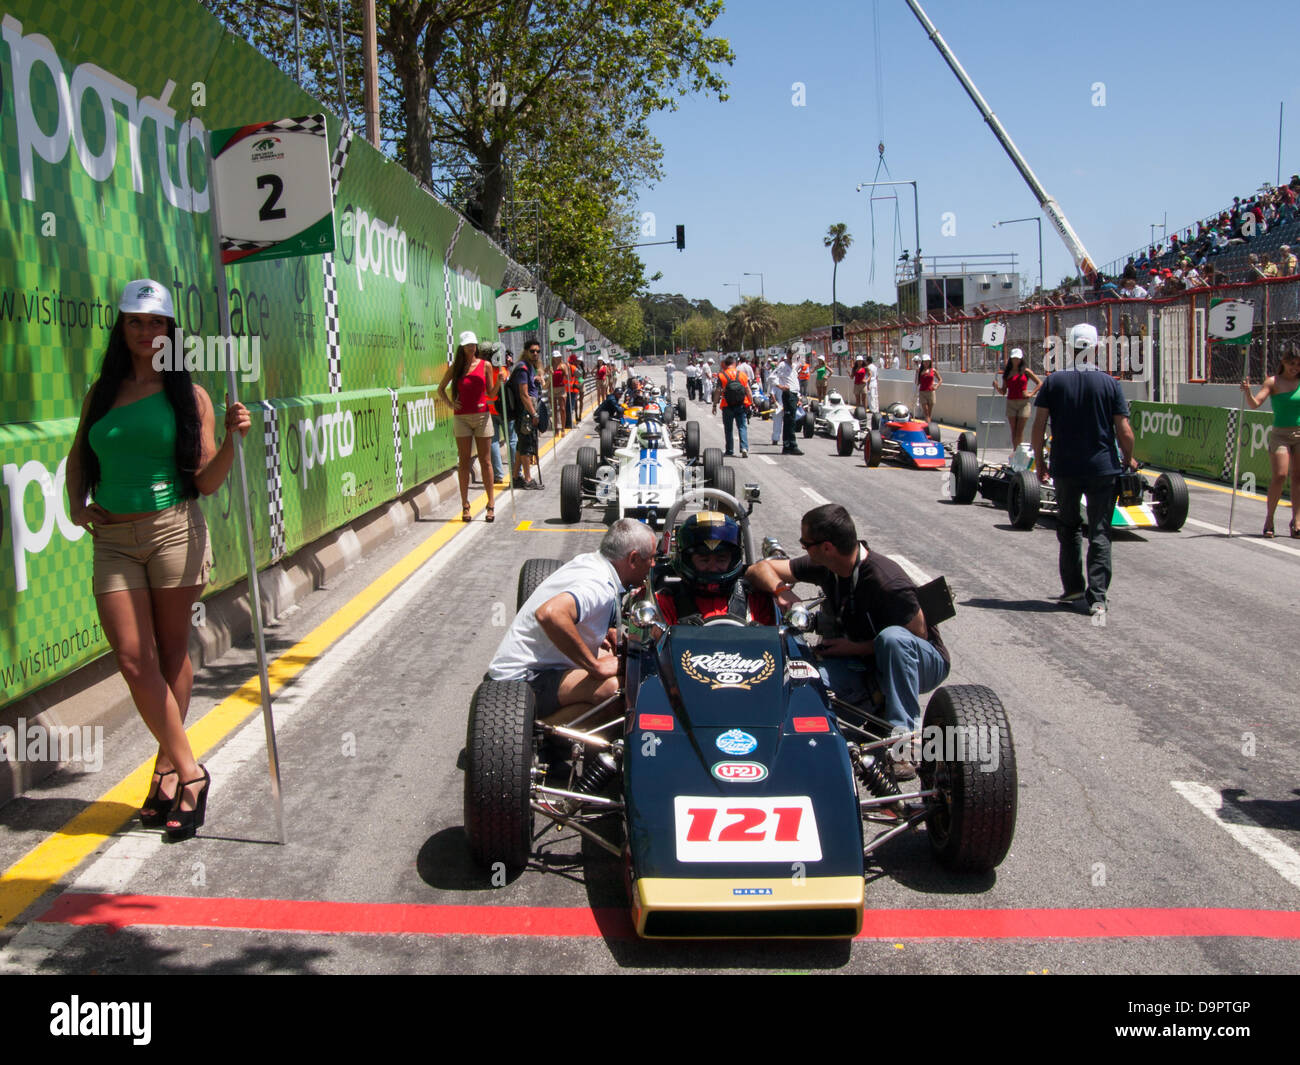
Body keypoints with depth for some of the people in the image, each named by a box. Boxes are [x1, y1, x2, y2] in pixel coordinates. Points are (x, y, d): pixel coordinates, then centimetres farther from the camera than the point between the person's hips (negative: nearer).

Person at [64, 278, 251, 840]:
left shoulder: (188, 395, 2)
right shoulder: (102, 392, 10)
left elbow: (206, 482, -1)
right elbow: (79, 455, 24)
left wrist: (232, 438, -17)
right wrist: (77, 503, 7)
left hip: (173, 530, -2)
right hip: (113, 540, 3)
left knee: (172, 653, 6)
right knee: (134, 660, -4)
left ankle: (168, 769, 18)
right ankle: (187, 771, 5)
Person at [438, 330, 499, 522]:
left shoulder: (485, 365, 4)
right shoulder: (456, 367, 5)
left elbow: (491, 394, 6)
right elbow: (441, 389, 16)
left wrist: (499, 382, -12)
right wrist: (450, 403, 1)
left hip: (482, 416, -1)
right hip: (461, 418, 1)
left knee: (485, 461, 0)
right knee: (463, 462, 2)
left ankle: (491, 505, 3)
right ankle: (465, 506, 8)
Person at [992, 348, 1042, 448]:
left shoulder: (1026, 371, 2)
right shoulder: (1006, 373, 9)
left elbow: (1040, 383, 6)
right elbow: (1003, 392, 10)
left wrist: (1032, 394, -5)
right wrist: (997, 387, -9)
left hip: (1023, 403, -3)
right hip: (1011, 403, 3)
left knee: (1020, 431, -5)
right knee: (1013, 431, 4)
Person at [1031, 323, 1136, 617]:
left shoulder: (1053, 382, -3)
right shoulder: (1110, 383, -4)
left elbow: (1039, 426, -4)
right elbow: (1124, 432, -5)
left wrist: (1038, 460, 9)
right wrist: (1129, 460, 13)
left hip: (1065, 469, 1)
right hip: (1103, 469, -1)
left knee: (1068, 528, 19)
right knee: (1100, 534, 3)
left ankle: (1073, 587, 22)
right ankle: (1097, 598, -3)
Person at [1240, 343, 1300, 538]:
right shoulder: (1273, 382, -3)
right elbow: (1255, 404, -14)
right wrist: (1248, 392, -31)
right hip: (1280, 434, -3)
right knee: (1280, 475, -13)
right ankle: (1269, 518, 0)